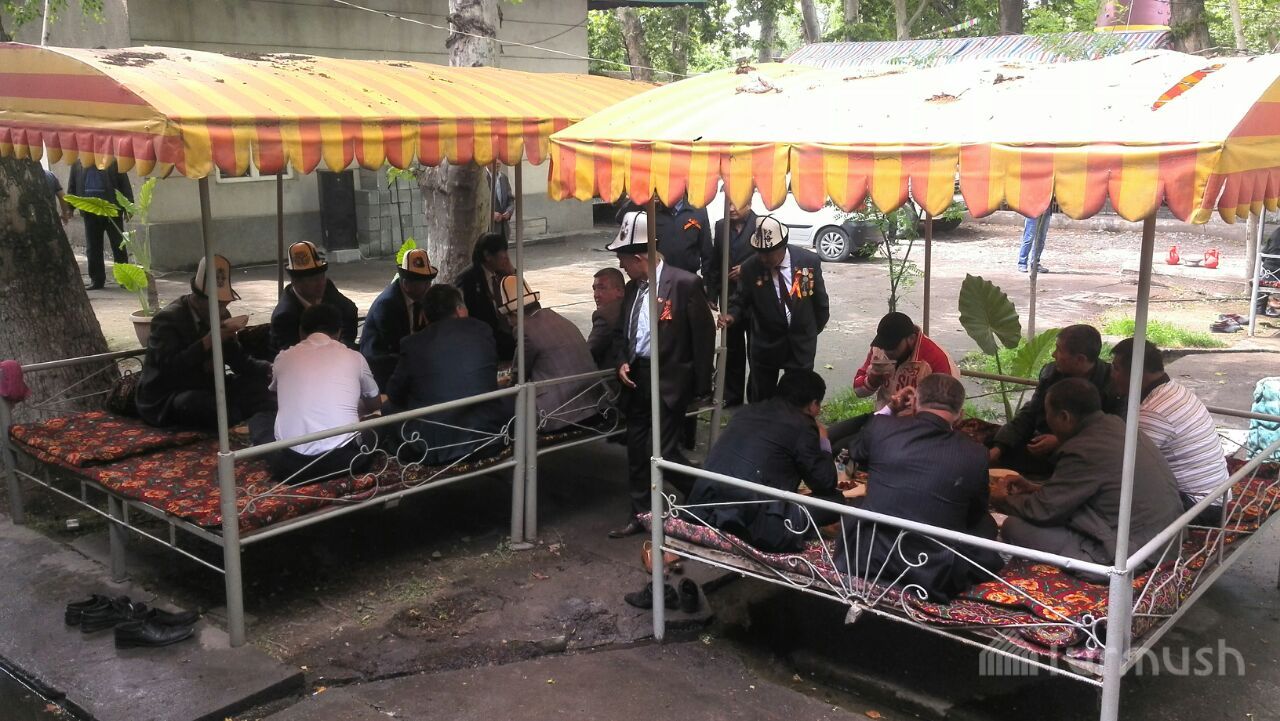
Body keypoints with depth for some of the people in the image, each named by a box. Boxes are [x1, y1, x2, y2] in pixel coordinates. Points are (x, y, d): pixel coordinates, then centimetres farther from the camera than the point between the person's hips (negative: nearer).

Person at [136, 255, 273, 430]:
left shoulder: (221, 316, 6)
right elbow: (168, 368, -27)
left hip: (207, 389, 7)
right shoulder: (168, 319, -16)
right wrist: (207, 342, -33)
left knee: (255, 383, -11)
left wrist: (267, 369, -12)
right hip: (167, 401, -7)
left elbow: (238, 358, 8)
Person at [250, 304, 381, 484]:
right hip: (345, 459, 0)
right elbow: (375, 405, 31)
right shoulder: (354, 357, 11)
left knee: (259, 420, 31)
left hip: (290, 464, 0)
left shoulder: (284, 357, 13)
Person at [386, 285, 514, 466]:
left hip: (431, 450, 0)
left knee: (388, 409, 24)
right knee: (509, 399, 25)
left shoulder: (412, 344, -3)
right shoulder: (482, 330, 1)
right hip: (486, 442, 1)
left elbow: (395, 396, 9)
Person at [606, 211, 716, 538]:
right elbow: (621, 332, 18)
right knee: (636, 451, 13)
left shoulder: (685, 283, -14)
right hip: (635, 379, 7)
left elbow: (704, 335, -11)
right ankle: (639, 515, 28)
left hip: (669, 381, -7)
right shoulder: (632, 287, 8)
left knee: (664, 452, -8)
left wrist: (701, 385, -9)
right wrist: (621, 363, -1)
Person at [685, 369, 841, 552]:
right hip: (751, 522, -6)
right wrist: (823, 442, 26)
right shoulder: (802, 426, 2)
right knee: (835, 499, 7)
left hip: (702, 509, 6)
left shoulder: (747, 411, 21)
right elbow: (826, 484, 9)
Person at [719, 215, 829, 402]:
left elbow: (820, 301, 0)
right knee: (761, 402, 12)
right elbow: (741, 301, -4)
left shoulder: (810, 261, -13)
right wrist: (732, 315, -26)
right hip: (765, 344, 0)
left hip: (801, 344, 0)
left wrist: (813, 331, 10)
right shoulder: (750, 267, -15)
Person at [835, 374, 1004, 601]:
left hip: (867, 558, 1)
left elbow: (856, 454, 18)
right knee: (986, 523, 23)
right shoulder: (975, 454, -9)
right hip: (936, 575, -1)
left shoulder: (880, 427, -8)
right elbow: (976, 513, 11)